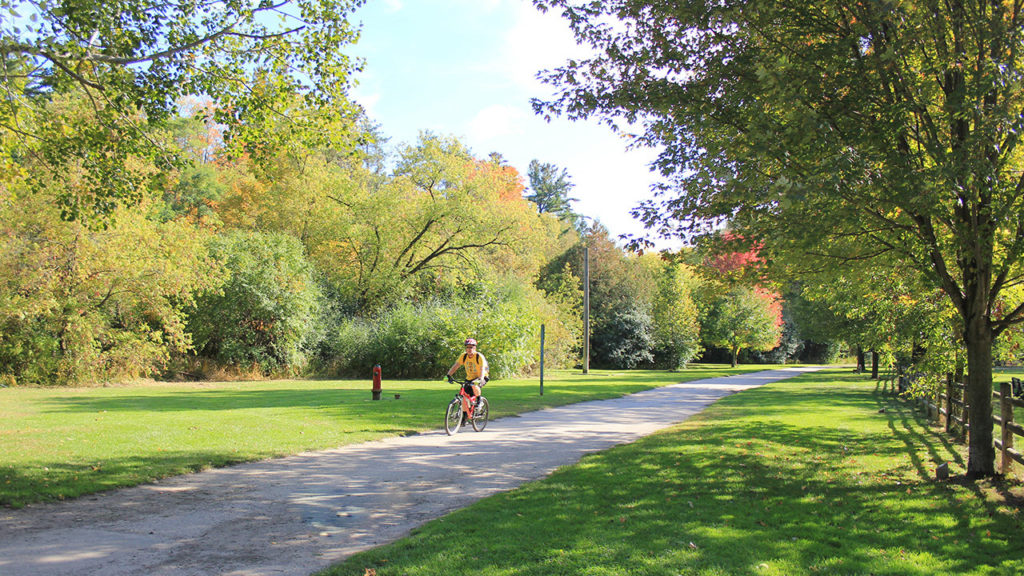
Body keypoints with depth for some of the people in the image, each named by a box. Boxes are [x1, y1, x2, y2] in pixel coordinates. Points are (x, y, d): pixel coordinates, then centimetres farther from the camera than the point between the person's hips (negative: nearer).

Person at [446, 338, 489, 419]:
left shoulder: (479, 357, -22)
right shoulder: (463, 356, -9)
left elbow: (482, 370, -33)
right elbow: (455, 366, -12)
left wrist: (480, 379, -50)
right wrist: (448, 375, -28)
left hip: (482, 378, -5)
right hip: (470, 378, 5)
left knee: (474, 386, -36)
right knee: (464, 397, -6)